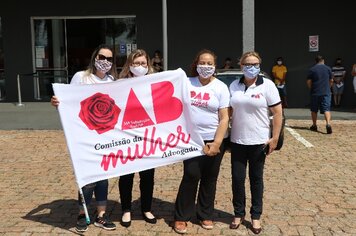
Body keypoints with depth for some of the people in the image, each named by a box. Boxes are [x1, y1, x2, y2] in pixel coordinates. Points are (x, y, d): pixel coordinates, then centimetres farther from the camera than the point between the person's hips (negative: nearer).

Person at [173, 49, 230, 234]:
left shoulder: (221, 87, -2)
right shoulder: (187, 83, 3)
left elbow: (224, 118, -7)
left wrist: (217, 143, -15)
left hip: (214, 139, 0)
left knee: (209, 179, 10)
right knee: (191, 176, -2)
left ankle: (205, 215, 26)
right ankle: (181, 217, 13)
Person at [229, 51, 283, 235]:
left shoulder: (267, 85, -6)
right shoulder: (234, 86, 5)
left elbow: (277, 113, -7)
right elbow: (229, 111, 11)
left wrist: (274, 138, -11)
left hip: (258, 142, -2)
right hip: (237, 141, 3)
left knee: (256, 179, 9)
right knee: (237, 178, 7)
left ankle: (256, 216, 23)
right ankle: (239, 214, 24)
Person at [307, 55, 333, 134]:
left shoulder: (312, 69, -1)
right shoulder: (328, 68, 5)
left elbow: (308, 82, -3)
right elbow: (331, 81, 11)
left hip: (315, 93, -1)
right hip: (326, 92, 1)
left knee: (314, 110, 13)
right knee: (326, 109, -4)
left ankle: (314, 125, 21)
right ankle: (328, 124, -25)